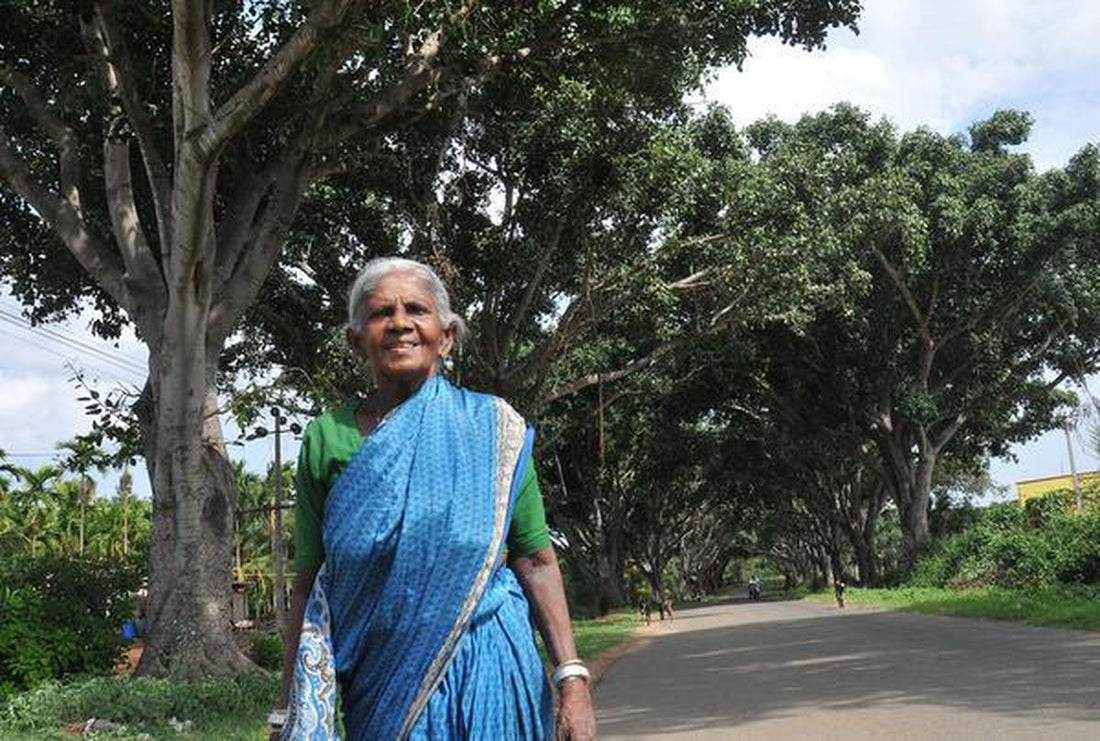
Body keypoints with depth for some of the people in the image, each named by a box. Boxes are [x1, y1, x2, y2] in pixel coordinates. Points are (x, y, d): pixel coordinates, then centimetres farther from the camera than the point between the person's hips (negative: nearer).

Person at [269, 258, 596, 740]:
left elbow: (536, 562, -2)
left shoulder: (490, 426, -2)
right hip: (383, 683, 1)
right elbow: (307, 586, 2)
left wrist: (572, 679, -9)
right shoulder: (327, 438, 1)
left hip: (488, 676, 0)